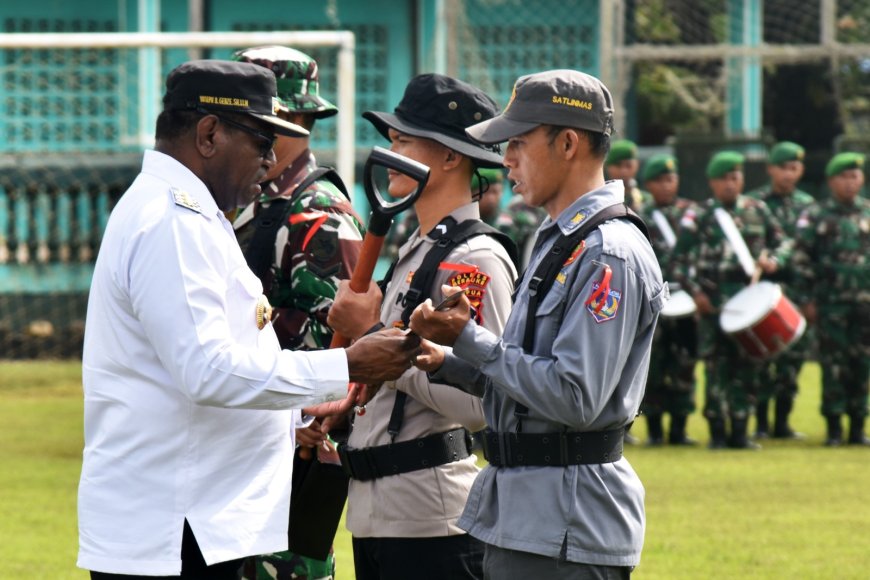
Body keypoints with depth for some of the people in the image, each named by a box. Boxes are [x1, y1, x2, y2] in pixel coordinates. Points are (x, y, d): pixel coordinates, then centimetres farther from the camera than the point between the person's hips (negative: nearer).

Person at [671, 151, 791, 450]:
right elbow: (680, 259, 1)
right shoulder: (699, 216, 1)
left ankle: (739, 431, 10)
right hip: (714, 300, -3)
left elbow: (783, 242, 18)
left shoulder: (758, 211, 10)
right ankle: (717, 432, 3)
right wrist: (695, 291, -8)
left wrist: (774, 260, -4)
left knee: (748, 364, 2)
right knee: (717, 366, -3)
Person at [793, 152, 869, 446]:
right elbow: (803, 261, 1)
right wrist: (807, 299, -4)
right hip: (831, 302, -2)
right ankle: (834, 429, 2)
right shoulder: (816, 217, 2)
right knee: (833, 365, -2)